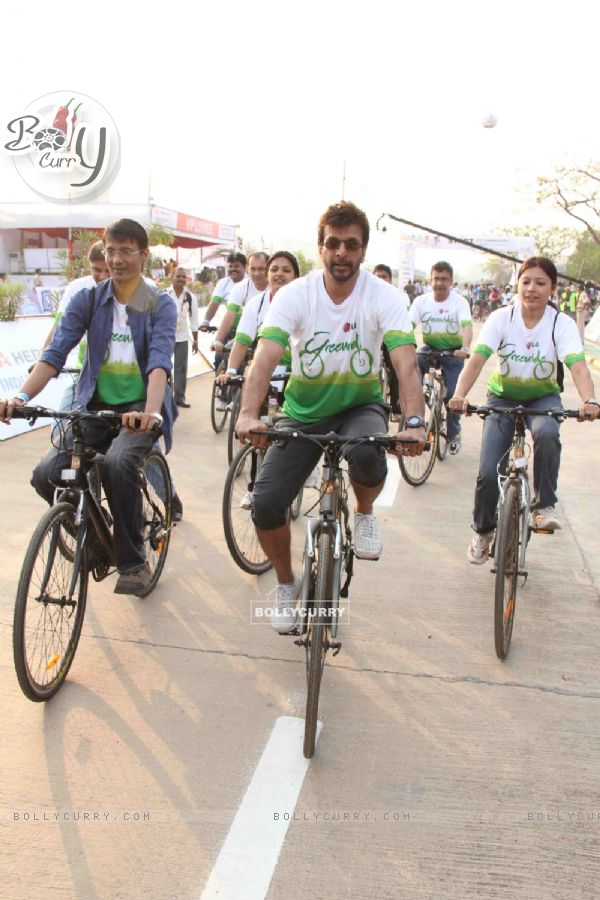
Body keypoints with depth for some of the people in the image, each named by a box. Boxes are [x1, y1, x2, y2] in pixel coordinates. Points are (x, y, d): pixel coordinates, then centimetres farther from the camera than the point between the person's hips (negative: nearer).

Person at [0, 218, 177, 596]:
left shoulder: (161, 304, -4)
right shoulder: (88, 300, 4)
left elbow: (159, 361, -20)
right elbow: (56, 352, -7)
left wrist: (150, 412, -39)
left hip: (140, 406, -3)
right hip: (96, 405, 4)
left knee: (119, 462, -33)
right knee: (47, 475, -16)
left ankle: (134, 562, -12)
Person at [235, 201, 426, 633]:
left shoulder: (382, 296, -14)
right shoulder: (295, 294, -13)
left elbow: (406, 361, -27)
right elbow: (266, 356, -28)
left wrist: (414, 422, -44)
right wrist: (248, 414, -45)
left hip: (361, 406, -1)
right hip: (304, 411, 1)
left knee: (367, 454, -37)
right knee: (265, 504, -12)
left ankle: (365, 515, 0)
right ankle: (287, 584, 18)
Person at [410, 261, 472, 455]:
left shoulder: (460, 302, -12)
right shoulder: (421, 301, -6)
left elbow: (467, 326, -26)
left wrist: (465, 348, -47)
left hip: (453, 352, -2)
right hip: (429, 349, 2)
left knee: (452, 395, -6)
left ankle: (454, 435, 18)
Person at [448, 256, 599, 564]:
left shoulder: (562, 323, -14)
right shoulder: (501, 318, -14)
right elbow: (477, 357, -27)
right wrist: (460, 394, -46)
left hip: (543, 397, 0)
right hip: (502, 397, 0)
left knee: (546, 433, -36)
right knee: (488, 471, -11)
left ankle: (543, 505, -15)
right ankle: (483, 531, 17)